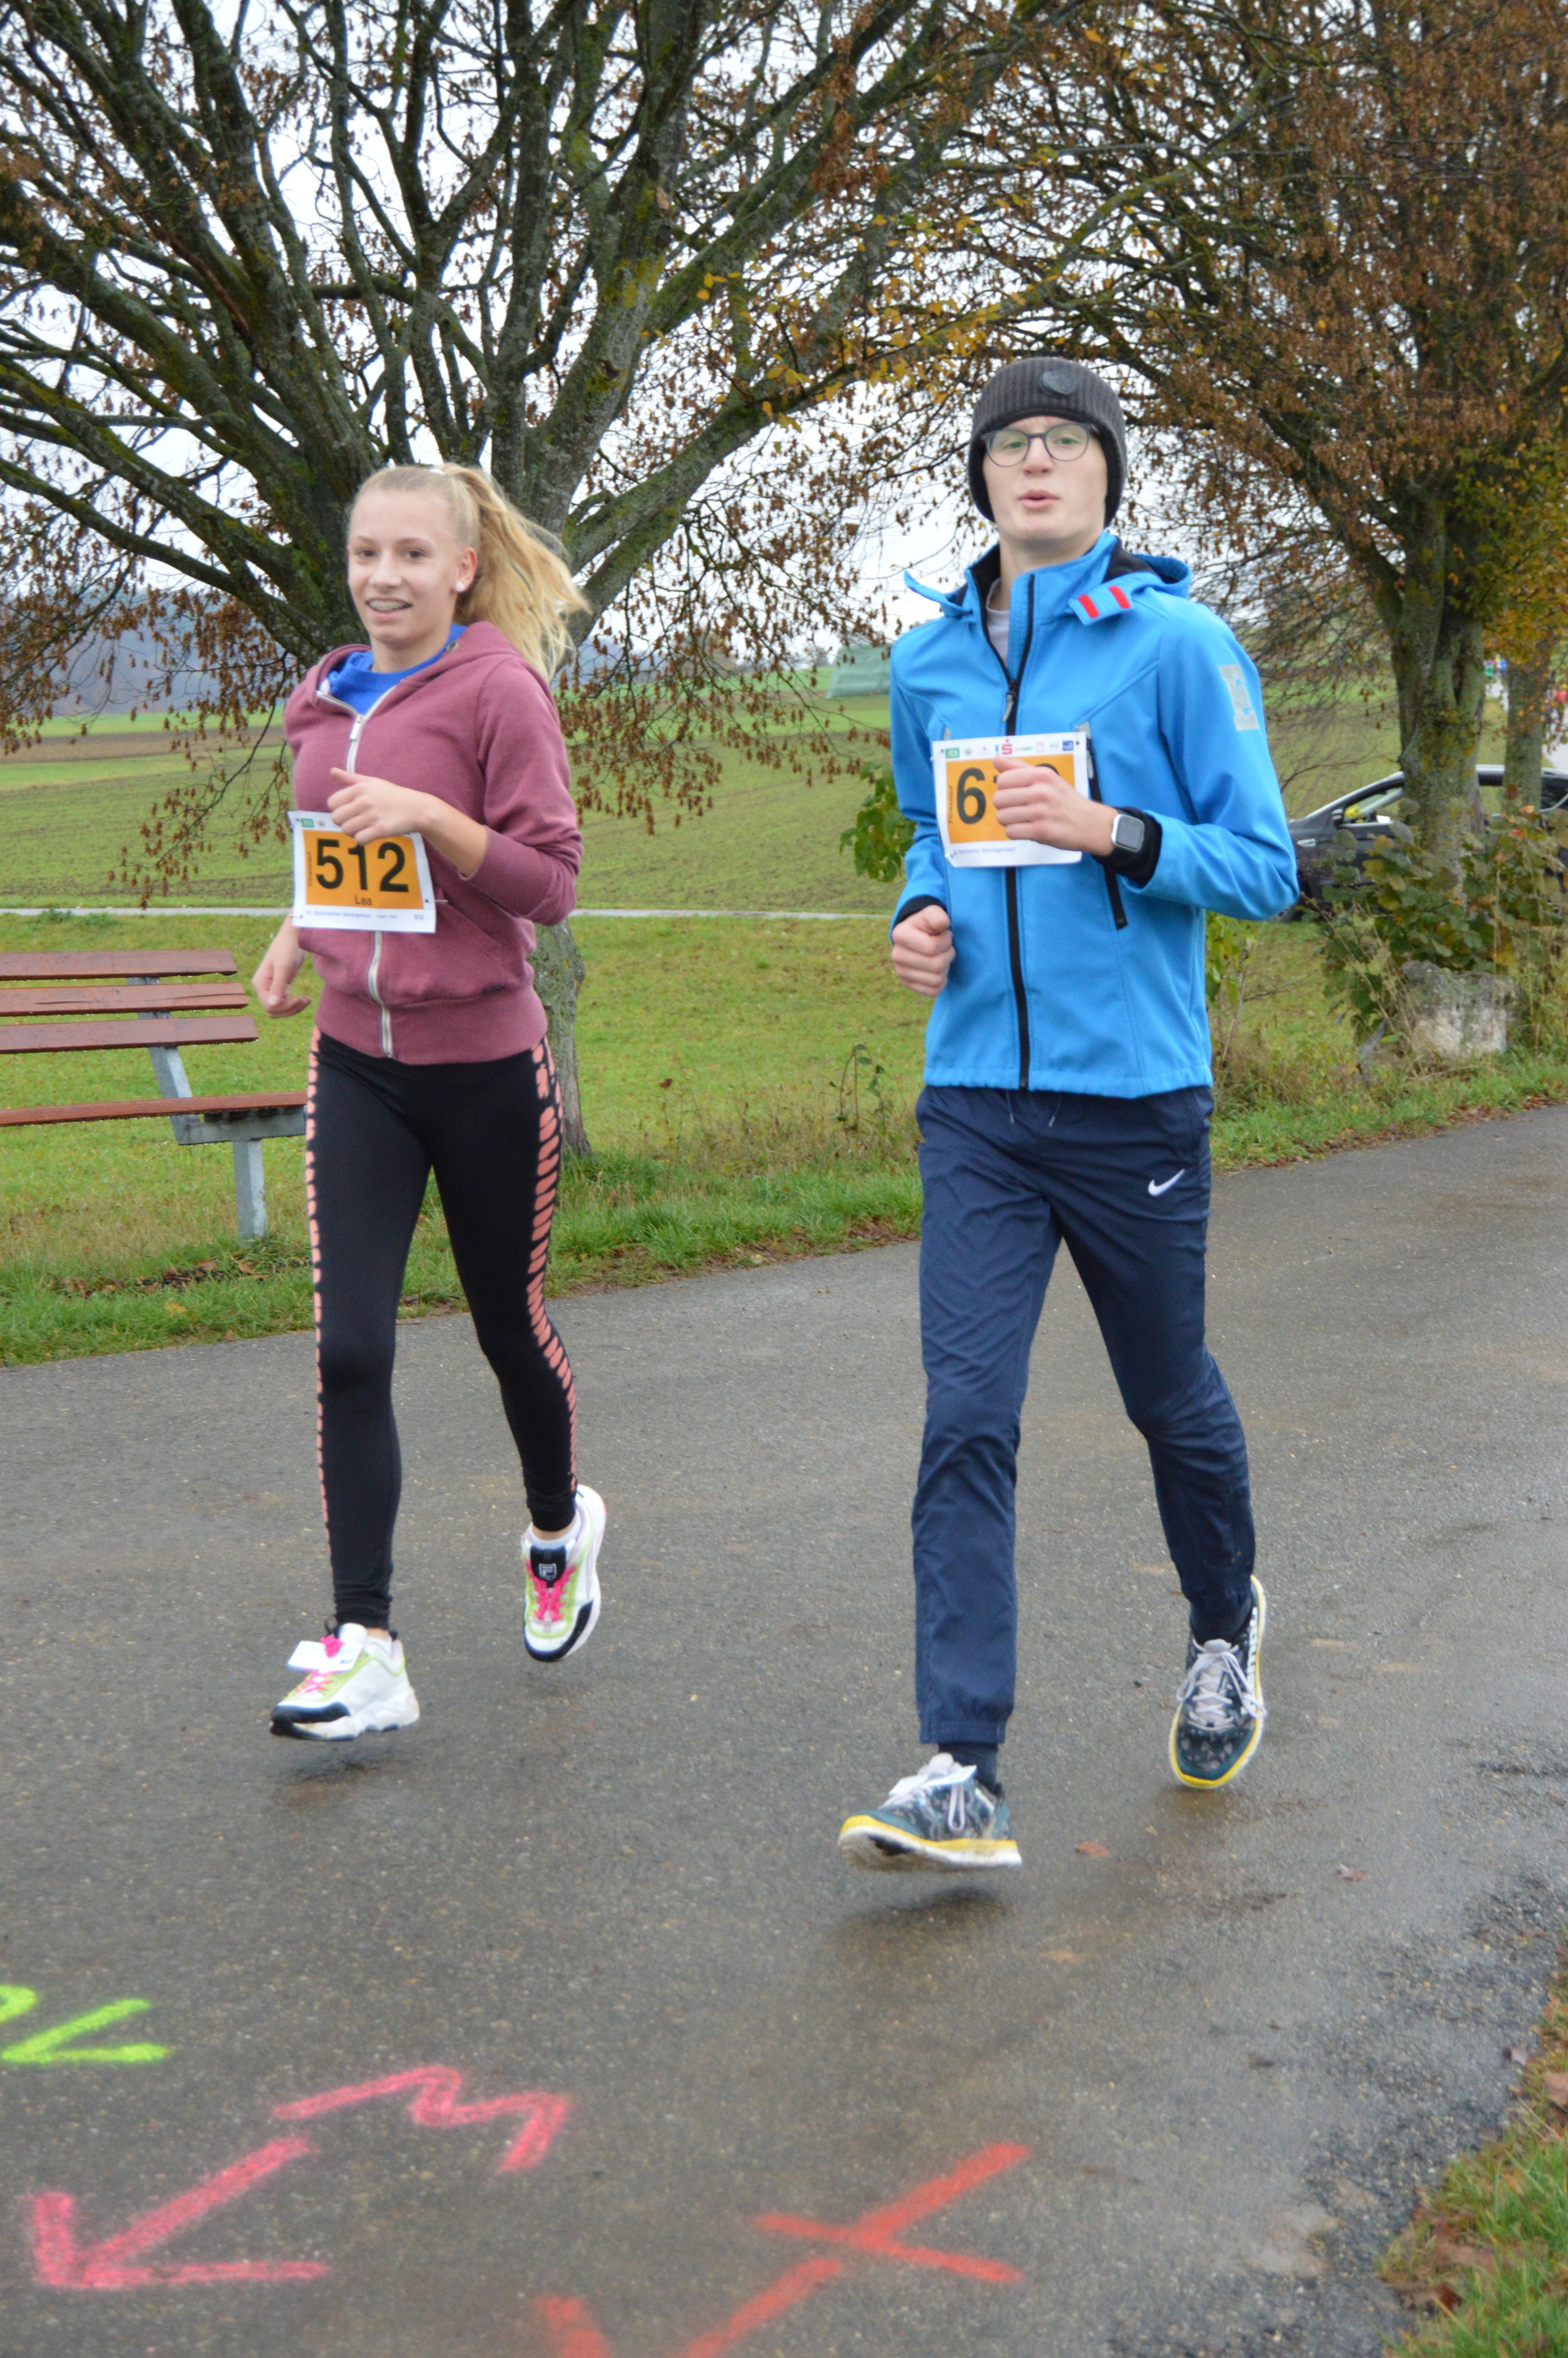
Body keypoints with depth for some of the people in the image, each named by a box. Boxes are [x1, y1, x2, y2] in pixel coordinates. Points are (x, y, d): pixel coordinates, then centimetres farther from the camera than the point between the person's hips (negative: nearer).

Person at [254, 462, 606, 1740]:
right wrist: (299, 929, 7)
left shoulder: (499, 689, -9)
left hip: (484, 1060, -4)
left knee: (511, 1323, 13)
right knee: (349, 1350, -6)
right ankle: (364, 1647, -2)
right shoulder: (327, 700, 9)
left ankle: (560, 1528, 42)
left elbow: (549, 883, -13)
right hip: (355, 1059, 4)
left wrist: (425, 813, -26)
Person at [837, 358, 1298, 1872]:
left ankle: (1225, 1628, 44)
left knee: (1171, 1400, 15)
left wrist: (1115, 832, -21)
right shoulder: (932, 661, 9)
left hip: (1133, 1093, -3)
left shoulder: (1177, 641, -5)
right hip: (975, 1098, 3)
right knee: (965, 1419, -8)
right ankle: (960, 1775, -6)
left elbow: (1266, 866, -6)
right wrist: (921, 911, 2)